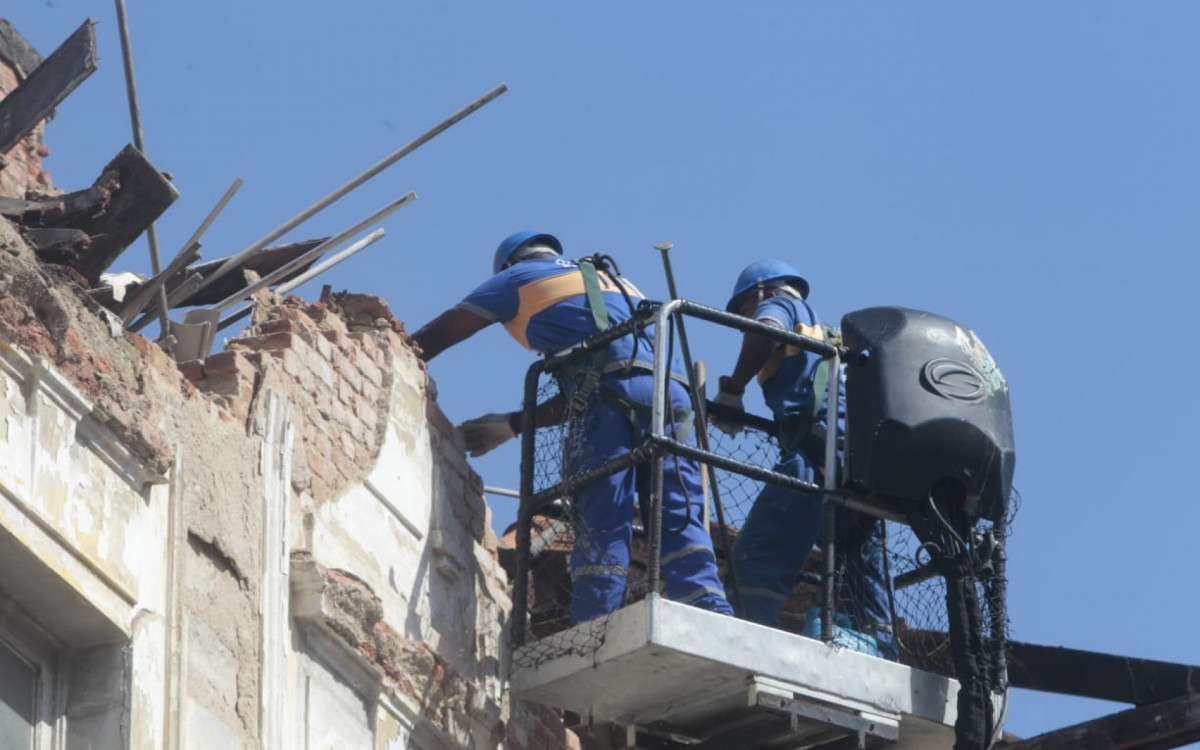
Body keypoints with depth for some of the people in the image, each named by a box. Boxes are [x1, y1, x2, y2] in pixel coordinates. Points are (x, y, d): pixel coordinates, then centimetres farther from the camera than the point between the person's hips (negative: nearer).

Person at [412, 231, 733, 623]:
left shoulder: (518, 276, 21)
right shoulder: (614, 281, 38)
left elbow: (437, 335, 23)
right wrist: (511, 425, 39)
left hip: (610, 392, -5)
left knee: (600, 526, -6)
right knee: (680, 523, 0)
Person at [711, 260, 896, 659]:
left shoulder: (780, 305, 17)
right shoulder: (824, 330, 38)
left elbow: (765, 332, -9)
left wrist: (731, 392, -1)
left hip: (818, 450, -8)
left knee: (759, 559, -15)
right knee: (864, 585, 6)